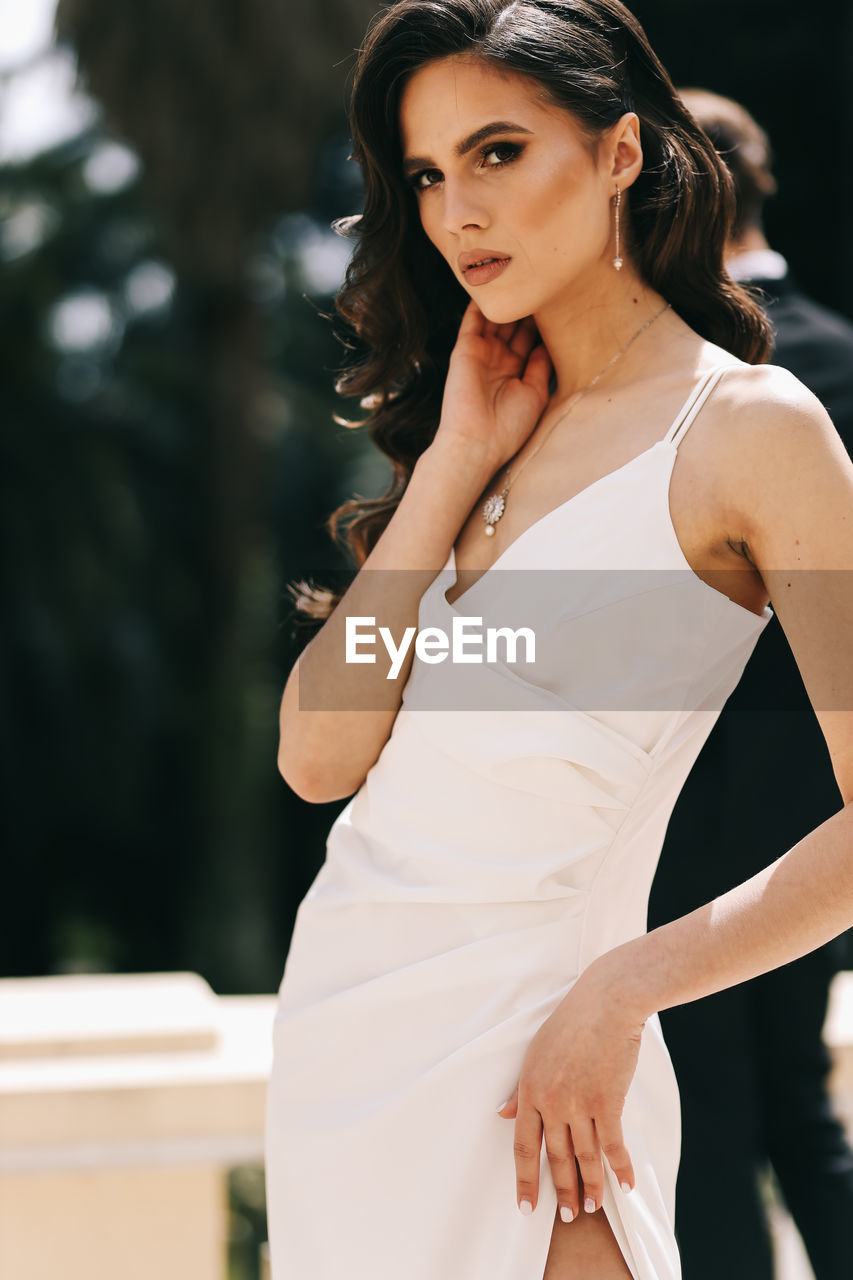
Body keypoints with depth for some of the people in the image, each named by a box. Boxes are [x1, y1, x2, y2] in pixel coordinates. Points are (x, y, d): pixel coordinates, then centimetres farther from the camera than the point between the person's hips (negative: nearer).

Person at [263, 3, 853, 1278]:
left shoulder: (749, 426, -8)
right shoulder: (479, 424, 11)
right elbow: (317, 757, 0)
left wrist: (623, 989, -15)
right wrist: (453, 466, -2)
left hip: (514, 1063, -6)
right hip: (337, 1019, 6)